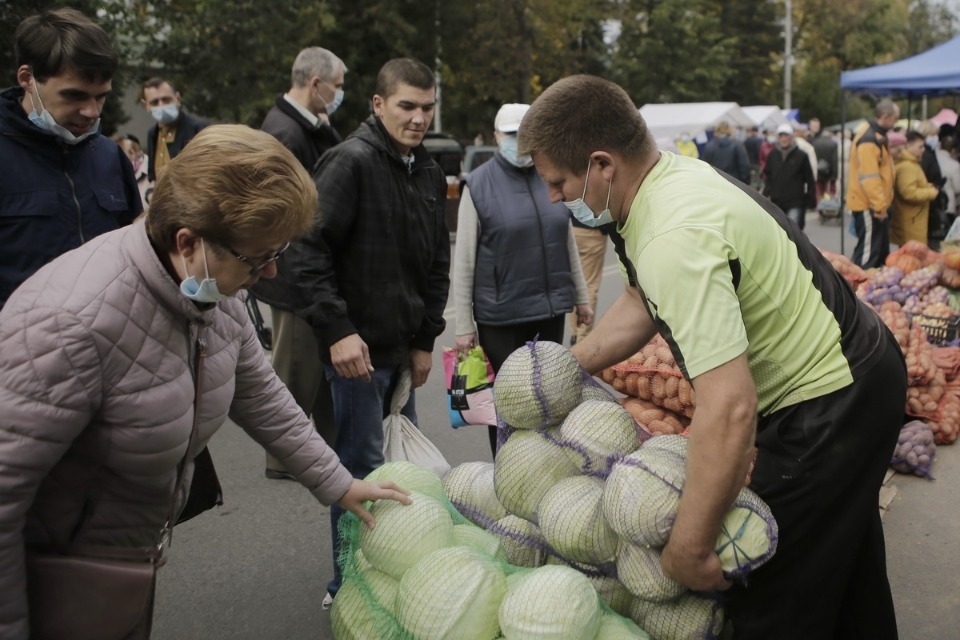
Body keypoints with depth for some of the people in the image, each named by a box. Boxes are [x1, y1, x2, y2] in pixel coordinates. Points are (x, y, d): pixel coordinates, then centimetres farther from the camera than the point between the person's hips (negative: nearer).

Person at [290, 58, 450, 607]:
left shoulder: (430, 173, 12)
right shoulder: (351, 162, -12)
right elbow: (309, 249, -18)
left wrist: (426, 339, 12)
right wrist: (337, 330, -23)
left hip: (404, 349, 8)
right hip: (358, 346, -8)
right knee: (362, 466, -2)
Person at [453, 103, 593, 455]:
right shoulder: (479, 184, -6)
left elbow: (568, 242, 16)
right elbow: (463, 261, -7)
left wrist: (581, 296, 15)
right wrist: (464, 326, -10)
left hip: (551, 309, 4)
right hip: (501, 315, -4)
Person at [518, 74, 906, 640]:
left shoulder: (676, 238, -33)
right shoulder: (674, 172, -2)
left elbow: (730, 409, -38)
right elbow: (642, 302, 12)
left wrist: (689, 550, -28)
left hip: (831, 408, -10)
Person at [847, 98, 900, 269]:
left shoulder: (876, 136, 16)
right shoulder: (868, 140, -19)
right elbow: (869, 178, -25)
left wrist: (881, 204, 19)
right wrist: (880, 206, -23)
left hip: (877, 205, 10)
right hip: (869, 207, -10)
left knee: (881, 252, 16)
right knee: (868, 253, -6)